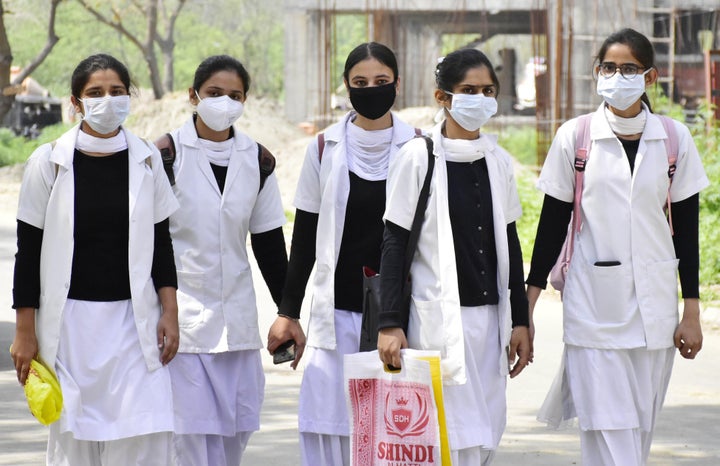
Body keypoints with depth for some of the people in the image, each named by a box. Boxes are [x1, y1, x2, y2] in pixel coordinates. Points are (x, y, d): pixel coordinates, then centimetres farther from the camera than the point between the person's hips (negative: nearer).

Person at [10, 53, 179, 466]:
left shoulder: (146, 160, 5)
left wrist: (170, 312, 2)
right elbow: (28, 250, 1)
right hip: (69, 320, -1)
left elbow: (161, 242, 11)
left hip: (133, 321, 1)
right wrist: (25, 332, -2)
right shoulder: (49, 162, -2)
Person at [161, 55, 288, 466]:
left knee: (237, 430, 5)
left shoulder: (256, 160, 8)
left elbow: (269, 243, 14)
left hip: (237, 315, 5)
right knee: (192, 431, -9)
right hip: (181, 312, -5)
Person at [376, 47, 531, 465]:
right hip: (438, 317, -5)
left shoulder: (499, 161, 9)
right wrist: (390, 324, -11)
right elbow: (394, 244, -6)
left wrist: (520, 320, 12)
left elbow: (509, 243, 15)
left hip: (489, 318, 5)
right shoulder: (418, 158, -6)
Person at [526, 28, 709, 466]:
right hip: (593, 305, -2)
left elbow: (686, 230, 7)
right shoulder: (575, 136, 0)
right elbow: (553, 224, 4)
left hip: (654, 306, 2)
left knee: (640, 430, 5)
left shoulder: (674, 139, 4)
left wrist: (692, 314, 5)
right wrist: (528, 305, 3)